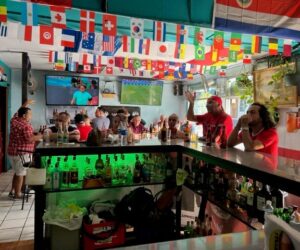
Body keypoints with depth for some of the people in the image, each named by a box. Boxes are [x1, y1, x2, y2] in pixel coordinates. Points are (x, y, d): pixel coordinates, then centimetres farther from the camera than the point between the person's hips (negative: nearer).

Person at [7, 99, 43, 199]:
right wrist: (39, 136, -11)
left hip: (12, 152, 9)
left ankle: (12, 191, 28)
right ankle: (17, 194, 10)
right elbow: (29, 139, -26)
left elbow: (18, 112, 26)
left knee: (17, 172, 21)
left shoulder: (14, 120, 6)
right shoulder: (26, 126, -19)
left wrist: (25, 104, 32)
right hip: (22, 153, -9)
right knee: (21, 174, 2)